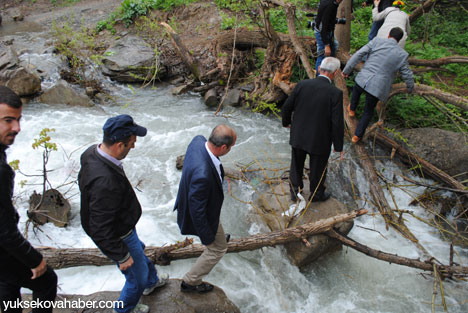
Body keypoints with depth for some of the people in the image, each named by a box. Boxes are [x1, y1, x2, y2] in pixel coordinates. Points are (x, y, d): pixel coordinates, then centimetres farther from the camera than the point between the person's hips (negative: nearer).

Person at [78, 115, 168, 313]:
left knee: (139, 251, 34)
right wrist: (122, 256, -19)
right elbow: (101, 231, -33)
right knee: (137, 275, 18)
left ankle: (150, 282, 63)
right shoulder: (105, 182, -43)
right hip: (118, 235, -9)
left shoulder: (93, 152, -14)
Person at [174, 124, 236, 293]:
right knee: (218, 248, 17)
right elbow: (197, 211, -32)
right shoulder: (203, 174, -46)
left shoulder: (198, 140, -21)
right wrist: (207, 238, -18)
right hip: (204, 215, -9)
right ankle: (190, 282, 34)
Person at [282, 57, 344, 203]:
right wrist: (338, 146, -5)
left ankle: (295, 192, 43)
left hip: (298, 136, 3)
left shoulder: (302, 84, -11)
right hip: (319, 141, -3)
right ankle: (316, 194, 43)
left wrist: (286, 122, 17)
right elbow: (337, 123, -19)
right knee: (318, 169, 21)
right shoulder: (335, 93, -20)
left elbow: (286, 107, -3)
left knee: (296, 165, 24)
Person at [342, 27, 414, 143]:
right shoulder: (402, 54, 0)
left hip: (363, 79, 1)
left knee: (356, 90, 38)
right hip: (378, 88, 0)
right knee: (368, 112, 21)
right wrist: (410, 88, 26)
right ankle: (357, 135, 25)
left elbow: (359, 54, -4)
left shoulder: (377, 41, 1)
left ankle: (352, 110, 57)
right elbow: (407, 75, 6)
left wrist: (346, 70, 2)